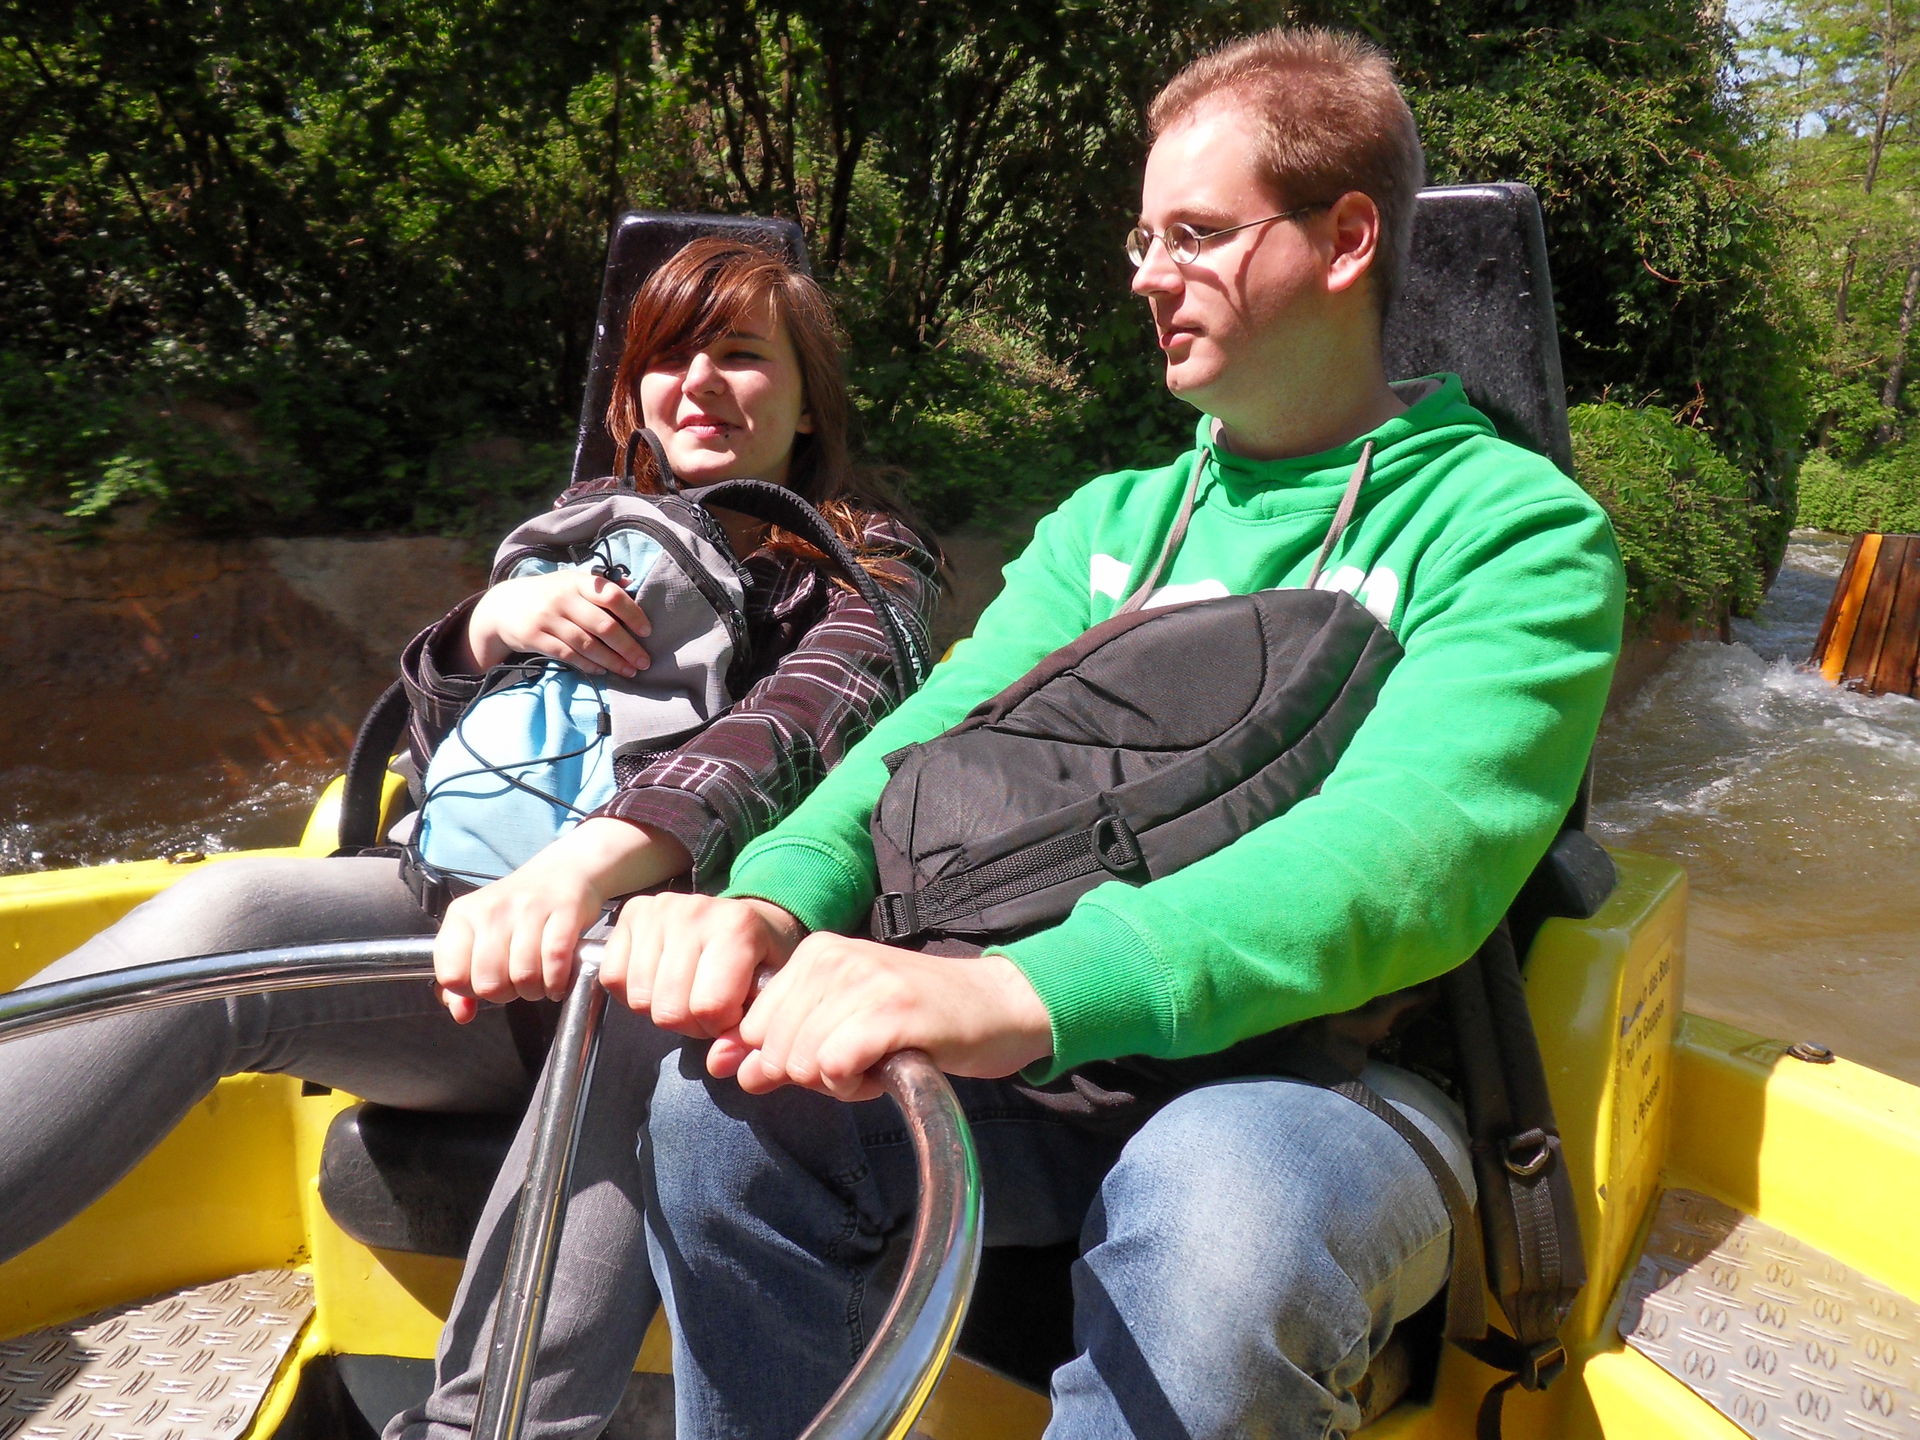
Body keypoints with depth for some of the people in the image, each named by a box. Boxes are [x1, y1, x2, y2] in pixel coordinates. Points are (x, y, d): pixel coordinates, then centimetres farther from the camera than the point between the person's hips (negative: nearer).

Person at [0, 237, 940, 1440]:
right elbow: (436, 760, 19)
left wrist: (591, 864, -36)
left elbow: (798, 728, -17)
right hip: (498, 920, 4)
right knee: (223, 916, -23)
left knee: (646, 1005, -38)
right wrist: (490, 628, -4)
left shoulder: (871, 565, 6)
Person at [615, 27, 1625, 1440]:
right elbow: (941, 728, 3)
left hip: (1325, 1075, -4)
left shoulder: (1516, 528, -4)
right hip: (1062, 1062, 5)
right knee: (727, 1103, -19)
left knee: (1221, 1211, -37)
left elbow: (1415, 845, -22)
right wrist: (776, 899, -20)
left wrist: (1022, 991, -38)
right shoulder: (1109, 525, 15)